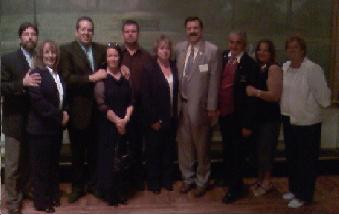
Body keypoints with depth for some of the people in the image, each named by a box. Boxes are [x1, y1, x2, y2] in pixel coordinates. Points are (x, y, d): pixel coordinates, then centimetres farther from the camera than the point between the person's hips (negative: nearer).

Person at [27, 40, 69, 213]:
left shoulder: (57, 74, 11)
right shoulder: (36, 74, -13)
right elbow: (37, 100, -22)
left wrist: (64, 113, -2)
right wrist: (58, 116, -18)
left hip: (56, 126, 8)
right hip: (40, 127, -8)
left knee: (53, 163, 17)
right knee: (40, 166, 4)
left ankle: (53, 195, 31)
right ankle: (41, 201, 15)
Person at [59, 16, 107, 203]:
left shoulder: (101, 49, 7)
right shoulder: (67, 50, -6)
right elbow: (66, 78, -16)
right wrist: (91, 78, -21)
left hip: (96, 109, 3)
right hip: (77, 109, -3)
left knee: (94, 149, 14)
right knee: (77, 151, 11)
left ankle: (92, 183, 30)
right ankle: (77, 186, 24)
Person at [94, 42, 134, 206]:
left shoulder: (126, 76, 7)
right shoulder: (102, 78, -5)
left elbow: (131, 101, 5)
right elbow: (102, 105, -12)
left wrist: (126, 119, -9)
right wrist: (117, 121, -13)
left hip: (125, 125, 4)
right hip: (108, 125, -4)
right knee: (108, 158, 2)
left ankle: (121, 192, 21)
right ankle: (109, 193, 14)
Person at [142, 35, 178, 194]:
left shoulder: (174, 67, 6)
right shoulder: (149, 69, -7)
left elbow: (177, 92, 8)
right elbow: (146, 97, -10)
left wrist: (176, 114, 2)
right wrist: (153, 120, -13)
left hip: (171, 118, 4)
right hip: (156, 119, -4)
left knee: (169, 150, 11)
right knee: (154, 151, 7)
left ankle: (167, 179, 25)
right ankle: (153, 182, 19)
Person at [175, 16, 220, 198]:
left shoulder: (212, 50, -6)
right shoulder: (179, 48, 8)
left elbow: (214, 80, -7)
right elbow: (176, 74, 11)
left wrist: (211, 106, -9)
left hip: (199, 104, -4)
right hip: (181, 103, 4)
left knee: (201, 145, 6)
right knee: (184, 143, 11)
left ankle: (202, 181, 23)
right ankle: (188, 178, 27)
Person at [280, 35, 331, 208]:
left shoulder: (313, 69, -18)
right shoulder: (284, 68, 2)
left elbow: (322, 94, -15)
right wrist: (284, 109, 5)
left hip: (307, 121, -6)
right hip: (289, 119, 6)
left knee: (306, 160, 5)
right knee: (291, 157, 17)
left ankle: (304, 195, 17)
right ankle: (294, 188, 33)